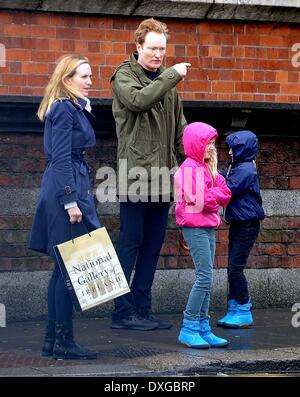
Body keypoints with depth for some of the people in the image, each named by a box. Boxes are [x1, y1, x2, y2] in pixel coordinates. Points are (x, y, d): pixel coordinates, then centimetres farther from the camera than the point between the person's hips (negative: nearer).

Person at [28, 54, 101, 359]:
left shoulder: (76, 108, 18)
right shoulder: (63, 109, -11)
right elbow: (61, 159, -17)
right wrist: (71, 201, -21)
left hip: (70, 188, 10)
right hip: (66, 189, -10)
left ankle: (54, 340, 14)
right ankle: (63, 342, -5)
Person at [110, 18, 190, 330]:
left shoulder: (167, 80, 18)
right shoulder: (125, 76, -1)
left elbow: (179, 129, 20)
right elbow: (138, 100, -23)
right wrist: (172, 76, -19)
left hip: (162, 179, 7)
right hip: (135, 174, -7)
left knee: (153, 245, 8)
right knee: (131, 242, -5)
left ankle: (142, 310, 14)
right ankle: (123, 312, -1)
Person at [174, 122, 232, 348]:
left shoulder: (208, 168, 18)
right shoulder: (189, 168, -12)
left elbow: (225, 195, 12)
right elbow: (198, 201, -19)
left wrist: (213, 194, -6)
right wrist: (217, 194, -3)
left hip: (209, 226, 9)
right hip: (195, 226, -9)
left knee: (206, 278, 8)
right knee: (205, 276, -13)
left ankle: (203, 328, 11)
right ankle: (188, 329, -10)